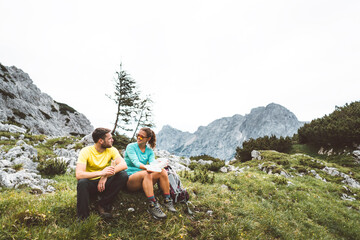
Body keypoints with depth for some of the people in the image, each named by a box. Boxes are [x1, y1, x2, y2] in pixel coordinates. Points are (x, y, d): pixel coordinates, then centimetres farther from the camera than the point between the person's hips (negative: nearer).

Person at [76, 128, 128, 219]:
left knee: (123, 175, -23)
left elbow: (123, 165, -22)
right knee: (82, 182, -36)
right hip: (90, 184, -3)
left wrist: (106, 175, -34)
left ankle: (103, 205, -12)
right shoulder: (86, 151, -16)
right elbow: (78, 174, -29)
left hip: (105, 182, 3)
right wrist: (101, 172, -40)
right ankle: (83, 216, -16)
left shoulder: (111, 150, -6)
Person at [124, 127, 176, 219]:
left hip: (144, 180, 5)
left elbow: (153, 162, -8)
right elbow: (135, 162, -19)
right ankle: (152, 206, -41)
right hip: (129, 179, -5)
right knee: (146, 174, -36)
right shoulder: (131, 147, -3)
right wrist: (147, 168, -38)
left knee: (162, 171, -20)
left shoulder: (150, 151, 12)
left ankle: (167, 200, -18)